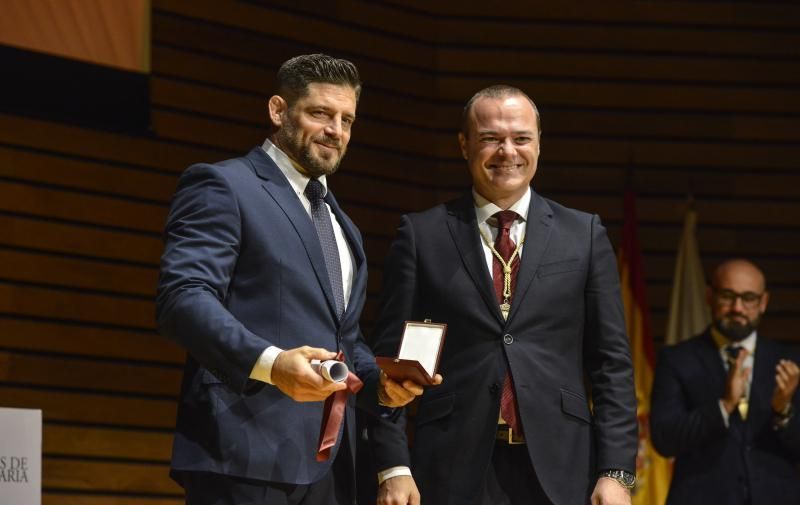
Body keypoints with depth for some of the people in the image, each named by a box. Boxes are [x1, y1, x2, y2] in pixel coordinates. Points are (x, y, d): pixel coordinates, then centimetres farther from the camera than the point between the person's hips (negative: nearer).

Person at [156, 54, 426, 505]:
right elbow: (182, 296, -15)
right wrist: (268, 362, -29)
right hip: (247, 452, -8)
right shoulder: (223, 187, -2)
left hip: (327, 462, 8)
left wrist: (379, 381, 9)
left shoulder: (342, 225, 26)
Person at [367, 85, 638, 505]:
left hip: (559, 469, 1)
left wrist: (615, 471, -2)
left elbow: (611, 363, 7)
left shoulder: (584, 235, 9)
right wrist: (394, 468, -6)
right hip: (455, 469, -1)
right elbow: (390, 359, 3)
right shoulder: (422, 236, 6)